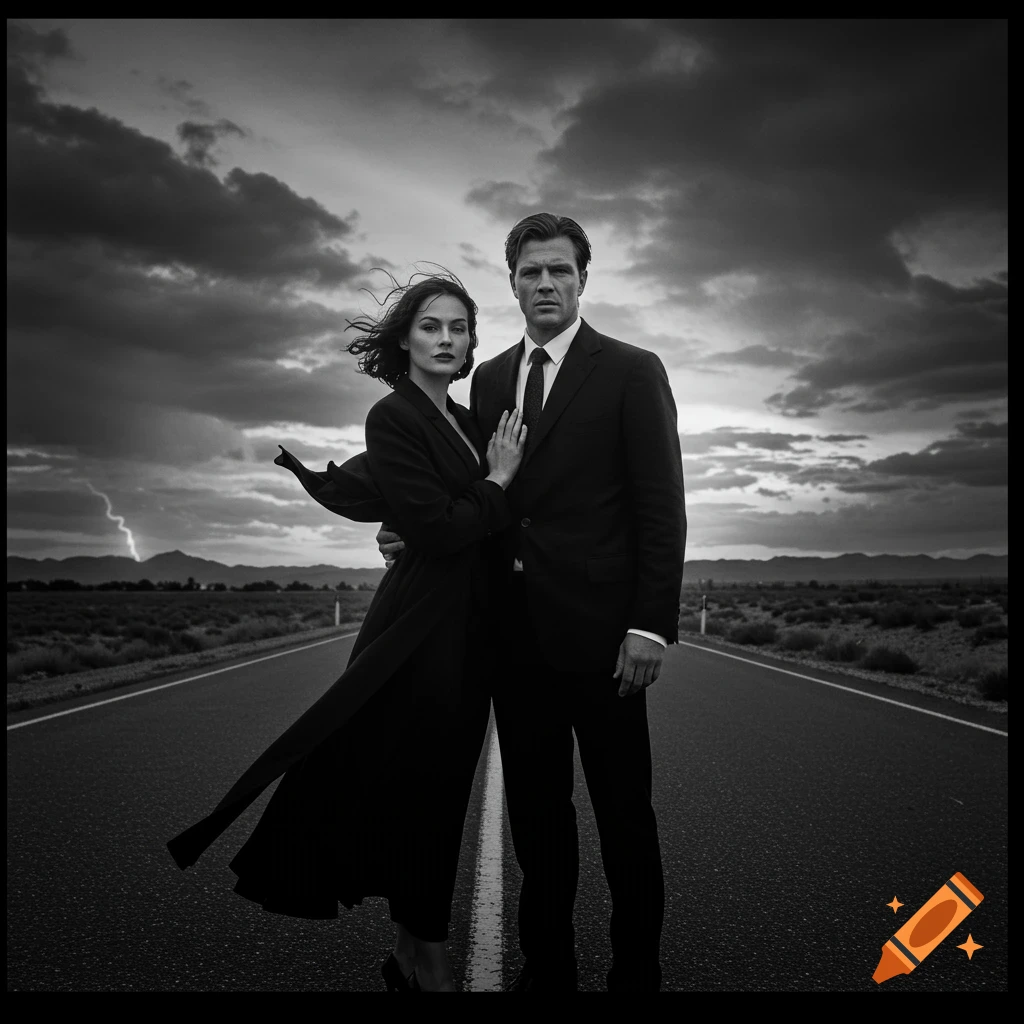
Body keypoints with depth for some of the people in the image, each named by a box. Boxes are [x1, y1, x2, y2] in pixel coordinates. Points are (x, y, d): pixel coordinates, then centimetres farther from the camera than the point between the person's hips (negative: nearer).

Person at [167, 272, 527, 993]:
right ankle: (427, 960, 17)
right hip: (421, 633, -8)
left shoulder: (469, 424, 13)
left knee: (438, 794, 14)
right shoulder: (394, 418, -11)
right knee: (416, 792, 2)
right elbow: (444, 530, -19)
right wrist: (499, 479, -8)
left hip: (466, 633, 8)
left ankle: (414, 953, 27)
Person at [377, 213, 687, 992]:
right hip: (514, 629, 5)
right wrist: (414, 531, -3)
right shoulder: (489, 378, 13)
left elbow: (661, 506, -7)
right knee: (536, 810, 12)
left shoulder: (632, 371, -2)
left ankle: (636, 970, 22)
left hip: (597, 628, -4)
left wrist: (652, 626, -14)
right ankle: (547, 965, 25)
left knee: (622, 811, 7)